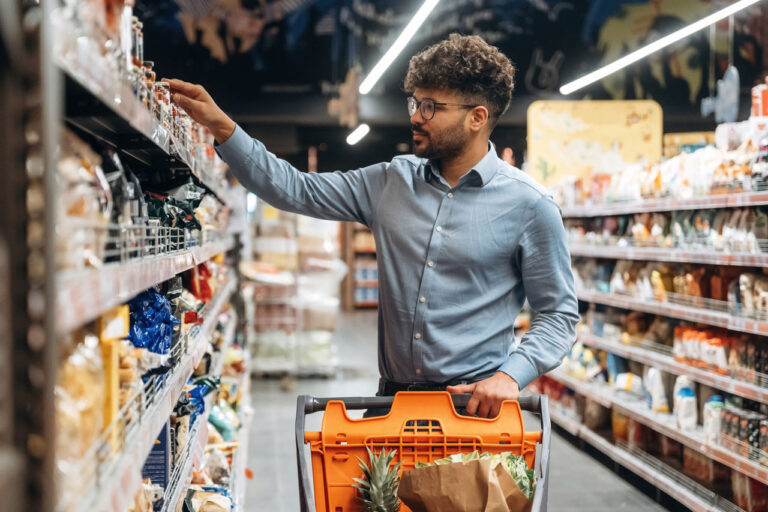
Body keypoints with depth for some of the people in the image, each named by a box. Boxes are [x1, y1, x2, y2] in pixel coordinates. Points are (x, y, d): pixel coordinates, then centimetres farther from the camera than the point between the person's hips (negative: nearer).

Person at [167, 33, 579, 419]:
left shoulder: (529, 205, -6)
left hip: (475, 403, -4)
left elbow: (559, 313, -3)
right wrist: (221, 127, -3)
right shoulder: (393, 181, 6)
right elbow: (296, 190, 6)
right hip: (393, 396, 4)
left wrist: (510, 375, -18)